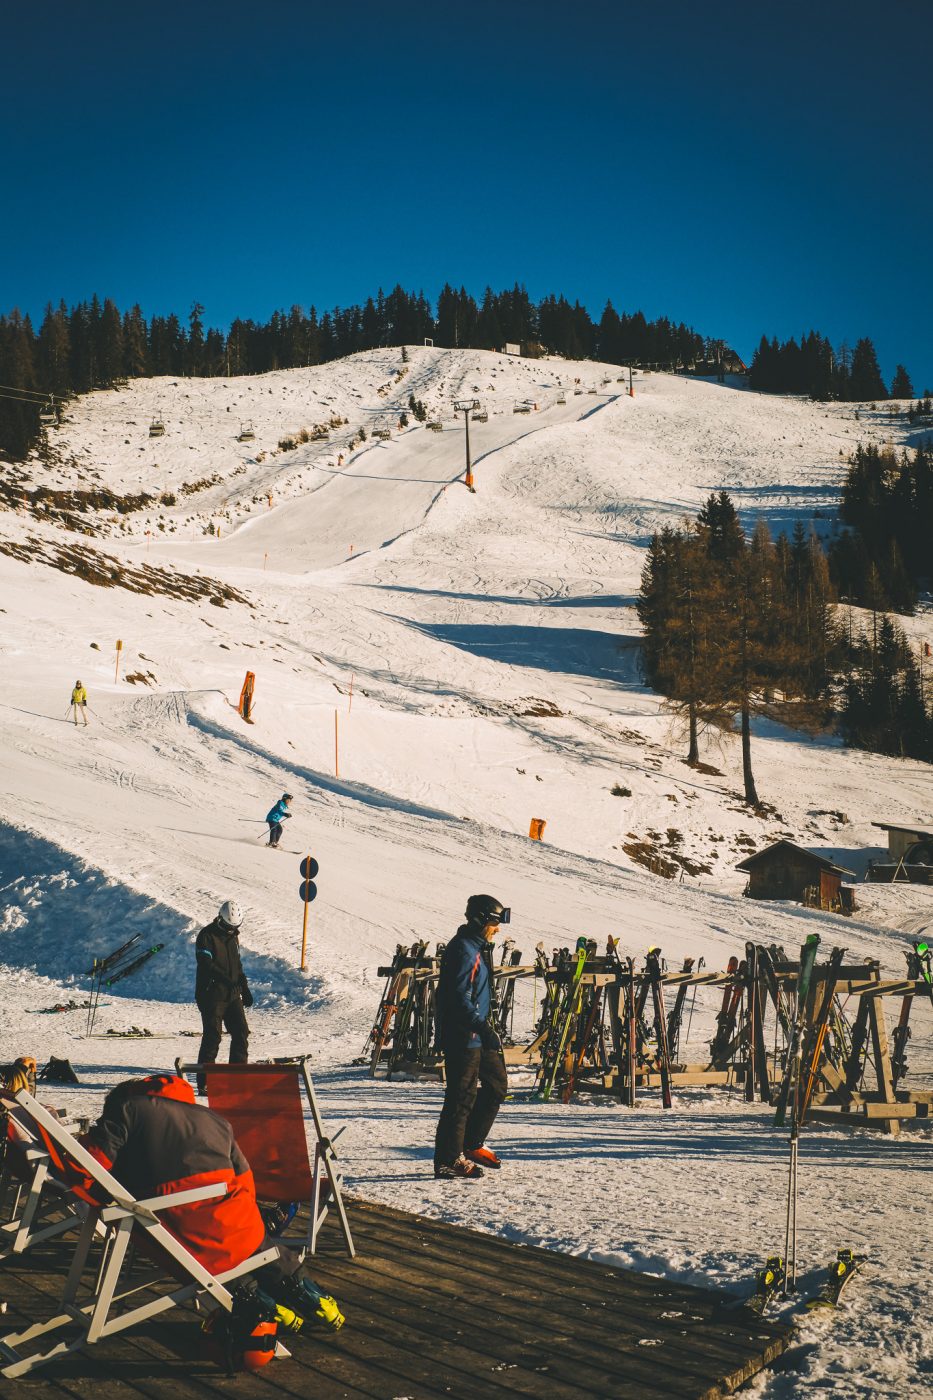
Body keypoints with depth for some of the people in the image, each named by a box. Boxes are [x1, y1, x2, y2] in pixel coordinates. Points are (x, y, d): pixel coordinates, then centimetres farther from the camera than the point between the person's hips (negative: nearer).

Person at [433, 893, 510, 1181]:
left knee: (497, 1084, 17)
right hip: (462, 1036, -11)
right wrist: (485, 1029, -27)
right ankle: (448, 1162, 3)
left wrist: (486, 1027, 25)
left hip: (476, 1036, 11)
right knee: (462, 1097, -5)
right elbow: (460, 998, -25)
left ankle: (471, 1145, 26)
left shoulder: (478, 948, 15)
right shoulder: (464, 950, -18)